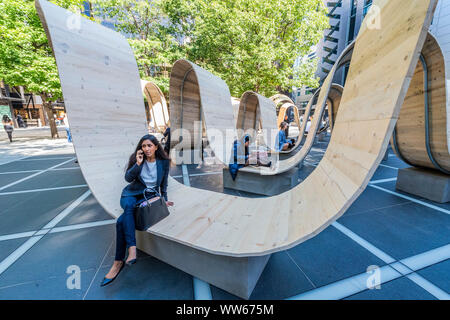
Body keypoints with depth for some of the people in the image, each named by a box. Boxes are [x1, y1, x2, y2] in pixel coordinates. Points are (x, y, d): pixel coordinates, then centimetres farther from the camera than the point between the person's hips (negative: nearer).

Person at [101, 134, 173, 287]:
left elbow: (163, 183, 8)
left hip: (149, 196, -1)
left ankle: (118, 261, -17)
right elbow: (128, 178, -9)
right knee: (128, 205, -36)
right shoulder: (136, 158, -1)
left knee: (121, 221, -26)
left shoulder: (164, 162, -2)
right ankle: (132, 248, -35)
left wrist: (164, 199, 7)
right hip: (132, 193, 2)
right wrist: (138, 164, -21)